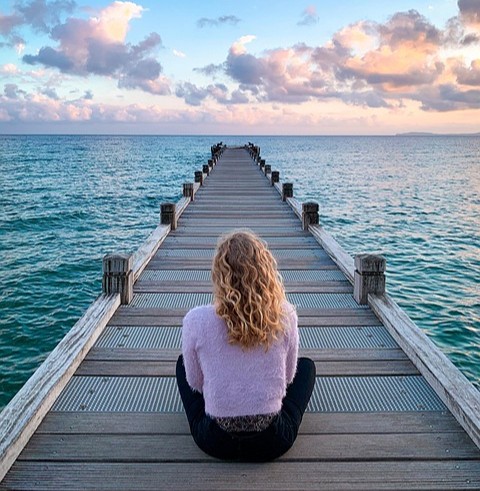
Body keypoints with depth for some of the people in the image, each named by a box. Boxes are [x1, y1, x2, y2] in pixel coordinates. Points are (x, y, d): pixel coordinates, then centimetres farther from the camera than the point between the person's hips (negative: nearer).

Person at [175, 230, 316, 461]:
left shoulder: (196, 320, -18)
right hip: (272, 443, 1)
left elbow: (195, 384, -2)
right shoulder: (285, 316, -16)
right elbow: (287, 378, 0)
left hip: (215, 442, 0)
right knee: (307, 365, 27)